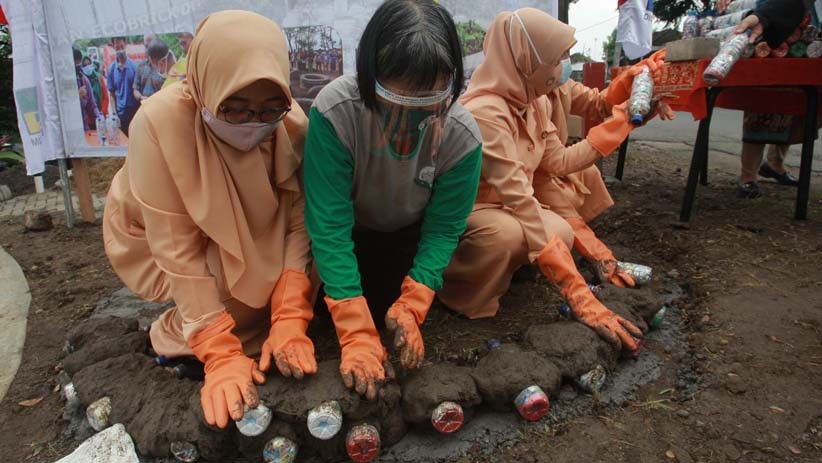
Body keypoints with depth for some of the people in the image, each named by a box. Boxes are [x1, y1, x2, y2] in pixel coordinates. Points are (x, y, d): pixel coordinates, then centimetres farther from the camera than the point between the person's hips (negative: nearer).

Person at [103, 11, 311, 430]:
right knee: (246, 280, -27)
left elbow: (298, 220, -22)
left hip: (248, 235, 3)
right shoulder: (160, 123, -32)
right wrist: (221, 353, -33)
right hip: (157, 244, -3)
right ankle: (180, 336, -2)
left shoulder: (292, 123, -23)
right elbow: (177, 246, -31)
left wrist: (290, 319, -33)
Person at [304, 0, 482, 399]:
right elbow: (329, 225, -34)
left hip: (408, 237, 1)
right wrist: (356, 334, -38)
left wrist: (411, 307, -30)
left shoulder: (462, 135, -28)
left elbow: (443, 228, -17)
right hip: (349, 231, 0)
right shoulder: (334, 111, -36)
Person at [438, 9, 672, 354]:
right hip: (462, 212, -9)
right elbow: (522, 205, -39)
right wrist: (581, 297, -41)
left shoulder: (531, 99, -4)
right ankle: (452, 279, -14)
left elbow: (557, 162, 1)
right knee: (556, 230, -36)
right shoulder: (485, 114, -32)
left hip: (507, 203, 9)